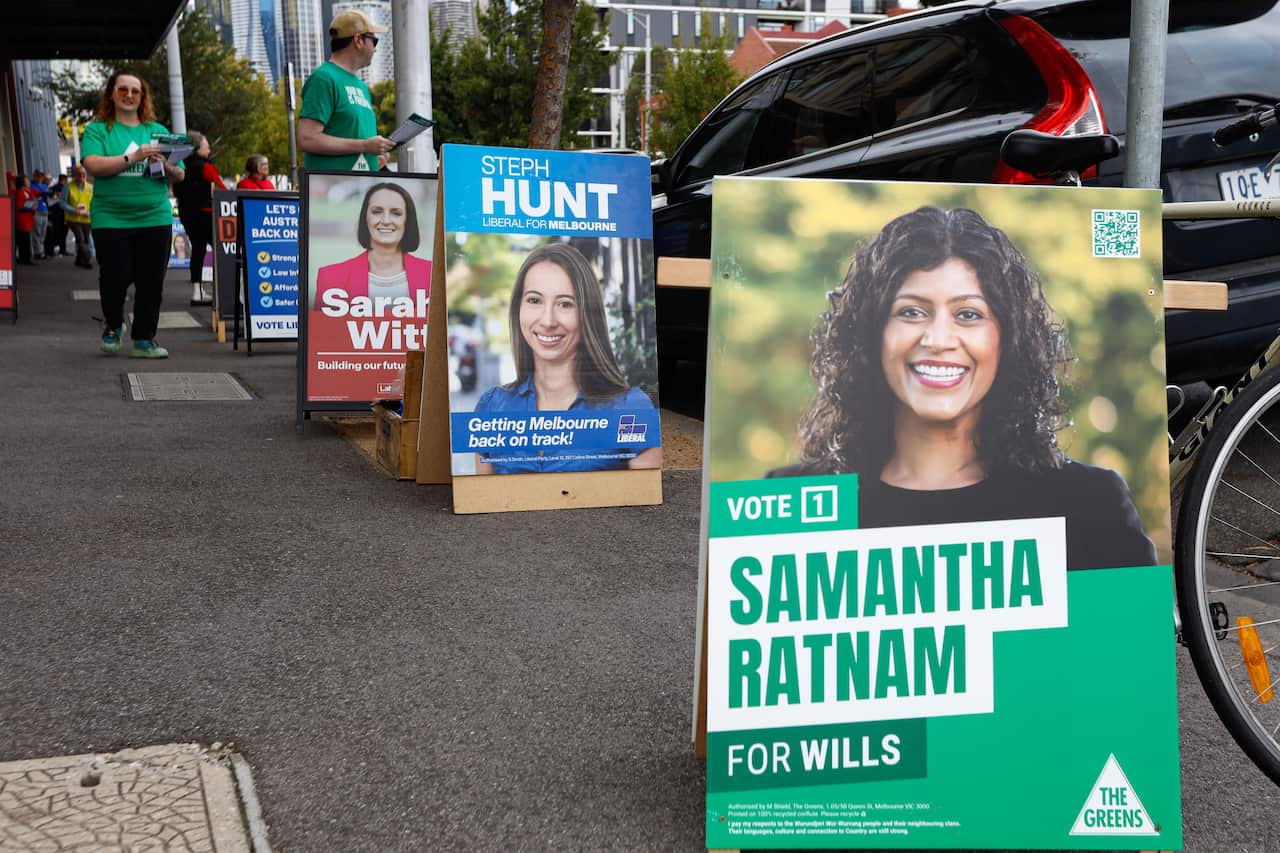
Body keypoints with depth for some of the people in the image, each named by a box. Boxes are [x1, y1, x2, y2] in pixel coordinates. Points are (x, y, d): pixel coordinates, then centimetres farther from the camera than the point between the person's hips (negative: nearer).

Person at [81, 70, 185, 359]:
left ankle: (144, 339, 12)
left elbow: (180, 175, 11)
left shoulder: (157, 130, 13)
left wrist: (166, 166, -12)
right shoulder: (97, 130, 5)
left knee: (151, 282, 1)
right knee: (116, 277, -4)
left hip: (154, 218, 3)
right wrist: (133, 156, -19)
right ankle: (113, 325, 24)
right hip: (111, 219, -2)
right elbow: (93, 165, -12)